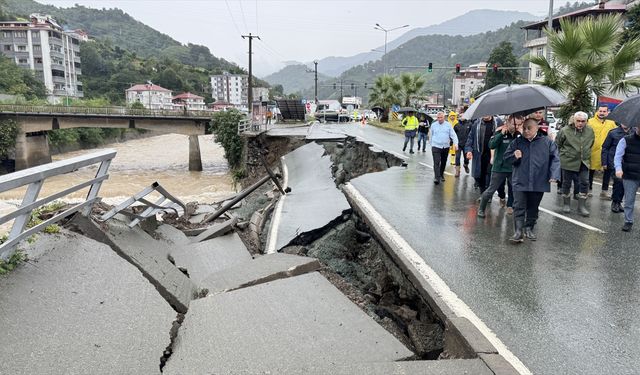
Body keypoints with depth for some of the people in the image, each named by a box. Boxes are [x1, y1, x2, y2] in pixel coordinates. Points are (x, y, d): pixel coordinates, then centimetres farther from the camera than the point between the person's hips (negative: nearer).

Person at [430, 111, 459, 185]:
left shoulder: (448, 125, 1)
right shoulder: (433, 125, 3)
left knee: (443, 163, 14)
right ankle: (436, 177, -16)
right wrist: (431, 145, 17)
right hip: (436, 146, -2)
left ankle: (441, 174, 33)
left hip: (446, 147, 2)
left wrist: (455, 143, -18)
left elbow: (453, 135, -3)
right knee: (436, 163, -13)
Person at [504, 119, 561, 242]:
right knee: (519, 207, -7)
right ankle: (518, 232, -7)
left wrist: (554, 175, -10)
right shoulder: (517, 142, 5)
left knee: (533, 208, 12)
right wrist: (514, 156, -13)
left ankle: (529, 229, 28)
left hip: (539, 183, 1)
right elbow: (506, 157, 9)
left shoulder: (547, 142, 1)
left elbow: (555, 159, 1)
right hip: (520, 182, 0)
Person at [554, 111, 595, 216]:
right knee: (567, 183, 8)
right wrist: (563, 153, 4)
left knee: (584, 183, 0)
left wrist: (586, 154, 16)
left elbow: (591, 144, 19)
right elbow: (557, 144, 1)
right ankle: (566, 204, 25)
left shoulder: (590, 131, 1)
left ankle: (582, 206, 10)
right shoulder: (565, 131, -12)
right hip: (568, 162, -3)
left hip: (584, 163, 3)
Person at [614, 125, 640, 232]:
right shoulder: (626, 140, -3)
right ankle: (628, 222, 16)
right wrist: (618, 169, -26)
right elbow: (618, 156, -9)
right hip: (630, 176, -1)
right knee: (629, 200, 5)